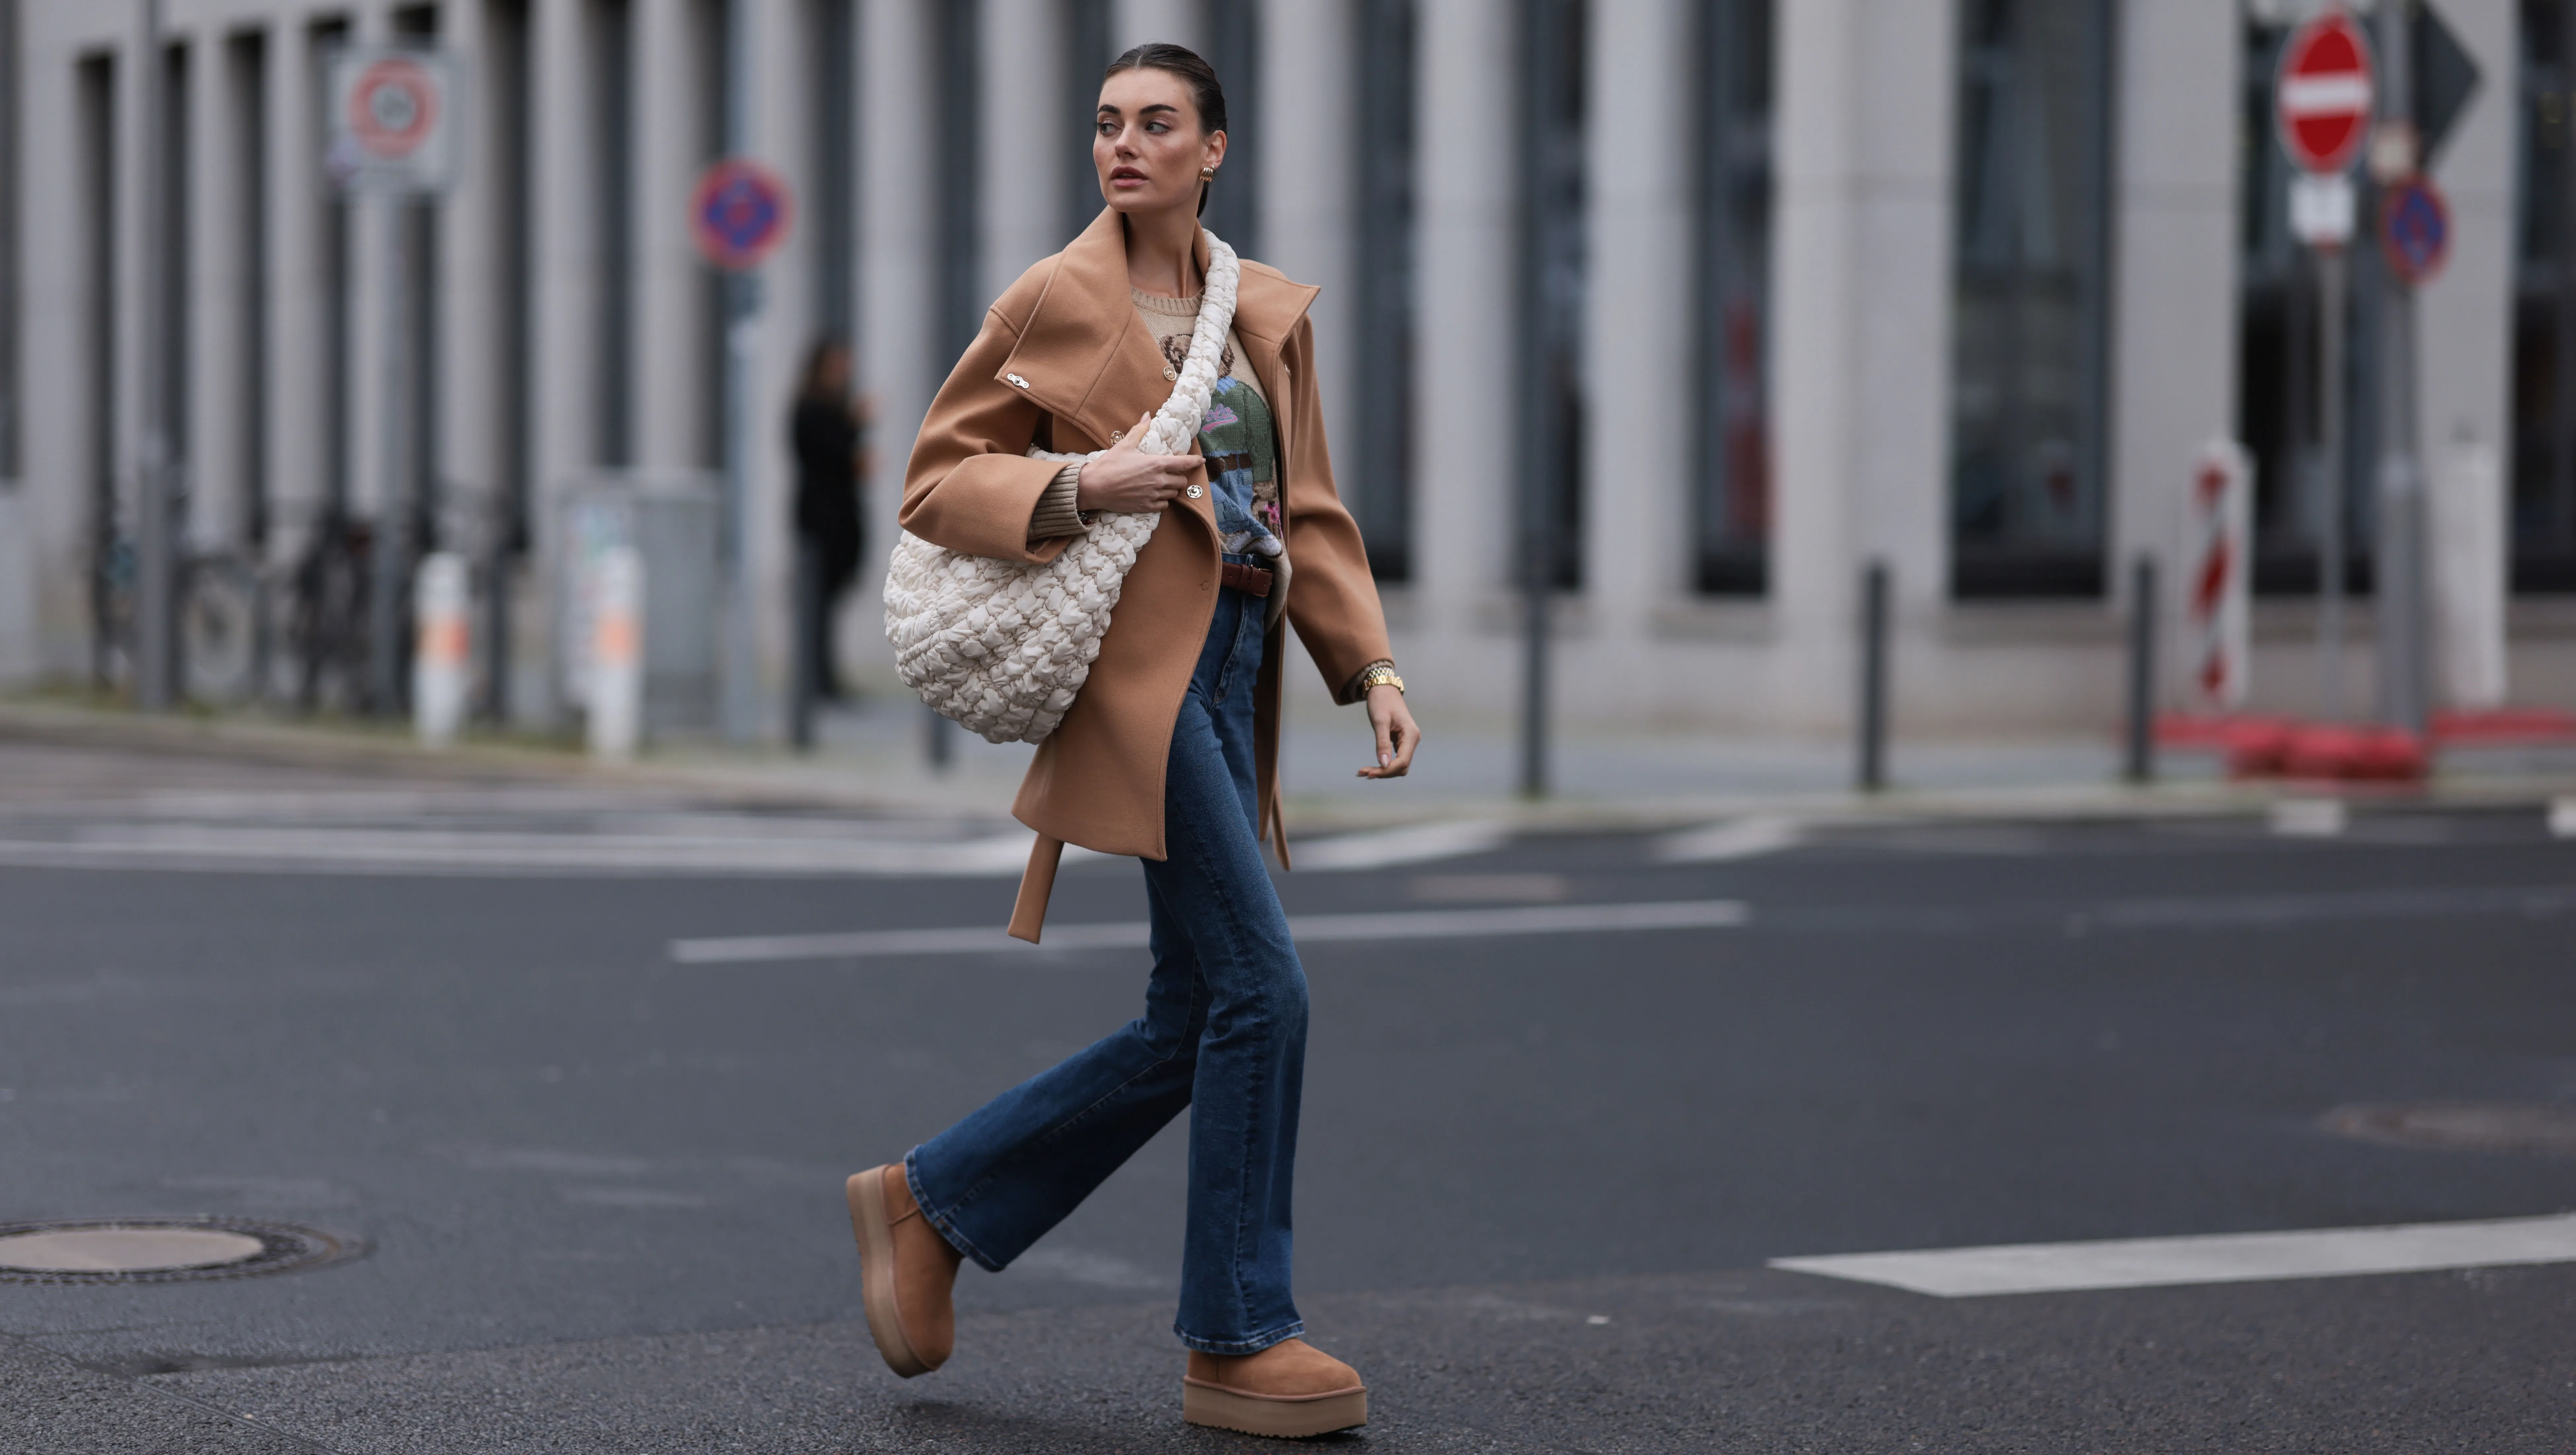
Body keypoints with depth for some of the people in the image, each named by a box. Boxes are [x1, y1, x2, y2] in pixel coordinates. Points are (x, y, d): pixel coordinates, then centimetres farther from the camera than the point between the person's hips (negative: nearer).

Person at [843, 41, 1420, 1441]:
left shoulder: (1271, 313, 15)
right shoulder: (1056, 300, -2)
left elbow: (1308, 511, 19)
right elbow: (935, 480, 0)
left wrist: (1372, 666, 7)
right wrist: (1077, 483, -16)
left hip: (1234, 676, 7)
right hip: (1144, 668, -7)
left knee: (1191, 1026, 8)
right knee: (1259, 990, -11)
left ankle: (927, 1200, 21)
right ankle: (1238, 1341, -2)